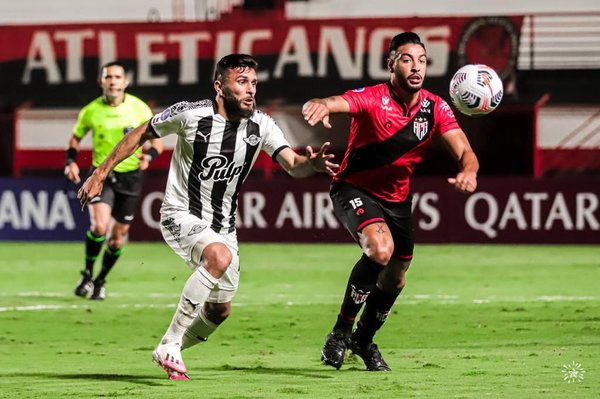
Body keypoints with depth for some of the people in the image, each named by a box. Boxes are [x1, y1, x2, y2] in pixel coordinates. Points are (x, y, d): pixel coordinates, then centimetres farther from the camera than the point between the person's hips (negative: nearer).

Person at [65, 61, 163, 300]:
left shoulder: (139, 108, -7)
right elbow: (76, 137, 12)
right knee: (100, 225, -23)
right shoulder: (90, 111, -5)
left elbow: (157, 140, 0)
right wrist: (71, 161, -6)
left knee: (118, 237, 6)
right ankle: (87, 275, -2)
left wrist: (149, 156, -22)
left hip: (130, 176, 1)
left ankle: (100, 281, 28)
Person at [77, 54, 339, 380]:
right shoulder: (190, 115, -18)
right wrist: (100, 173, -2)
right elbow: (141, 134, -4)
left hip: (222, 225, 6)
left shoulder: (261, 126, -7)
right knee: (220, 256, -35)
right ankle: (169, 344, -26)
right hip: (181, 216, -6)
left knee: (219, 310, 12)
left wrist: (312, 164, -41)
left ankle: (171, 352, 41)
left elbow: (292, 165, -17)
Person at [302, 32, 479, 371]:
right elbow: (334, 103, -41)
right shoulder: (373, 99, -23)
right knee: (380, 248, -32)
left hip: (397, 199, 6)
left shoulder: (436, 108, -9)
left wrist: (468, 172, -40)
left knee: (396, 277, 15)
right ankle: (341, 331, -16)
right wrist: (319, 105, -68)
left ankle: (365, 339, 44)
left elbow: (465, 152, -15)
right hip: (354, 189, -6)